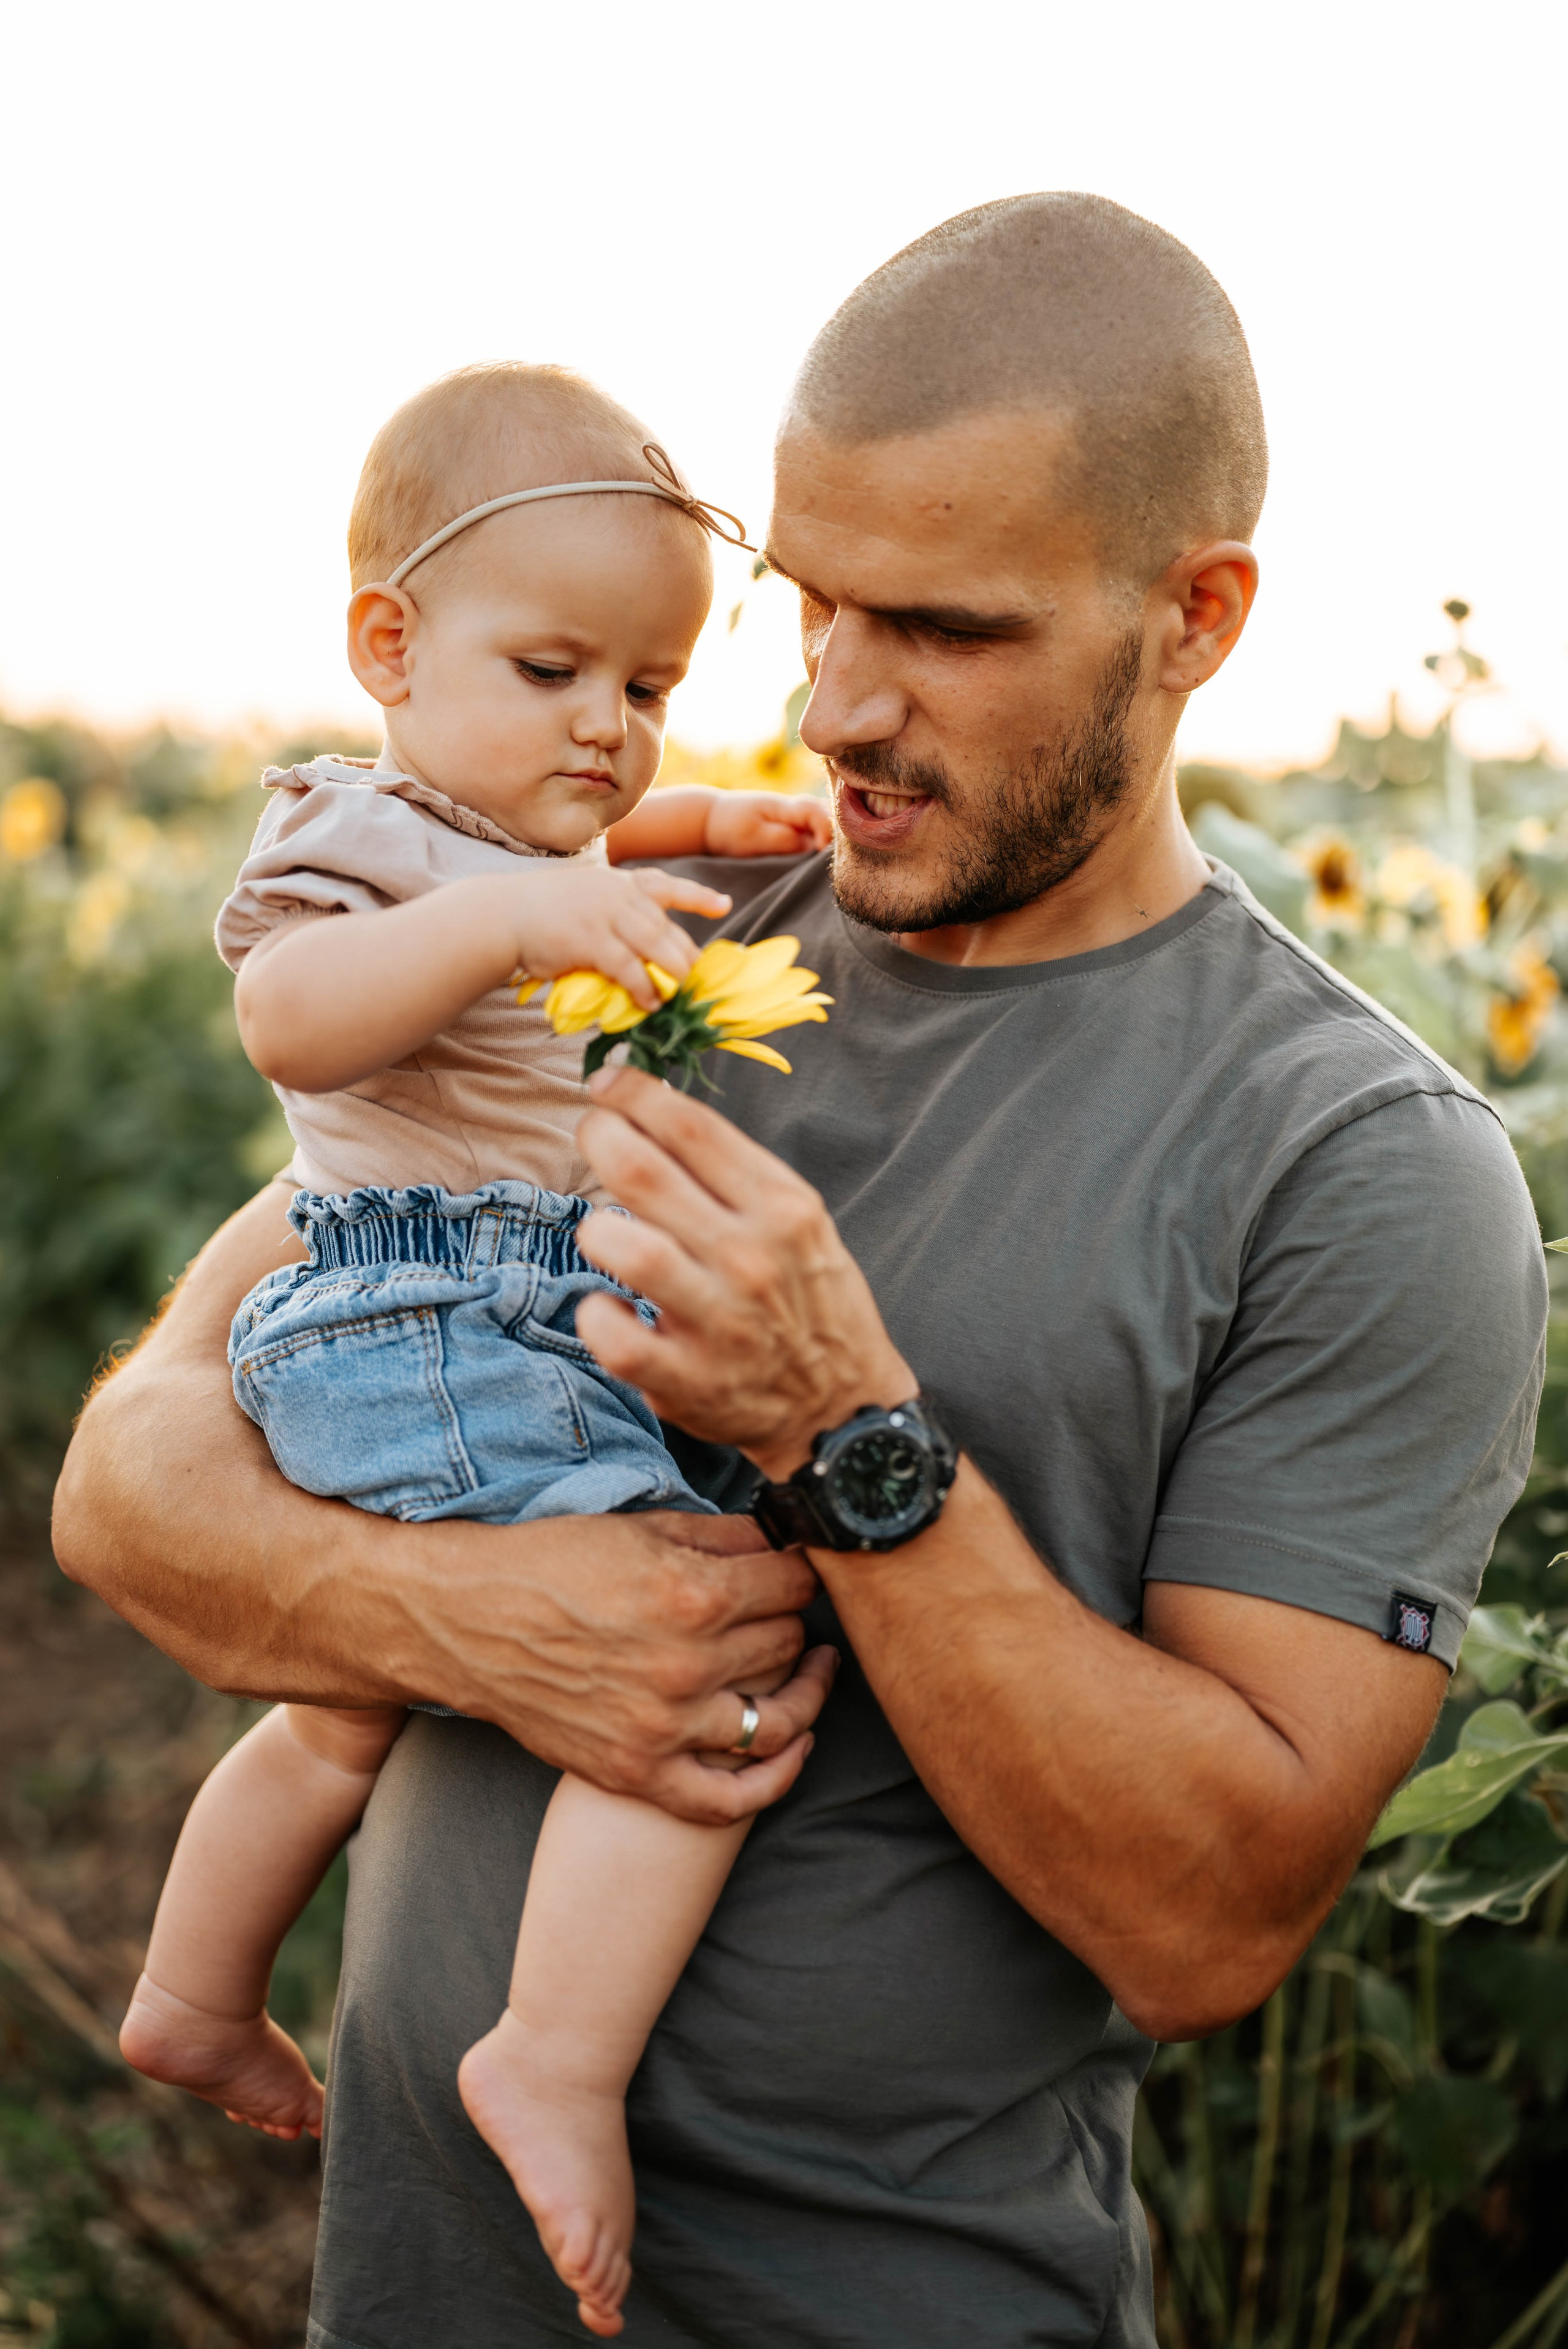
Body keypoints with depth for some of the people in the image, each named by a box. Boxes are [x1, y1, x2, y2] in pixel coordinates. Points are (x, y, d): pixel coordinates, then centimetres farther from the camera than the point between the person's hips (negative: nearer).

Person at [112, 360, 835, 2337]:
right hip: (445, 1347, -11)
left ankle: (192, 2005, 49)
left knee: (349, 1714, 29)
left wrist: (695, 822, 24)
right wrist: (508, 916, -46)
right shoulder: (371, 836, -12)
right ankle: (559, 2065, -26)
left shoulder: (510, 838, 19)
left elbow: (573, 836, 43)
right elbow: (289, 1010, -33)